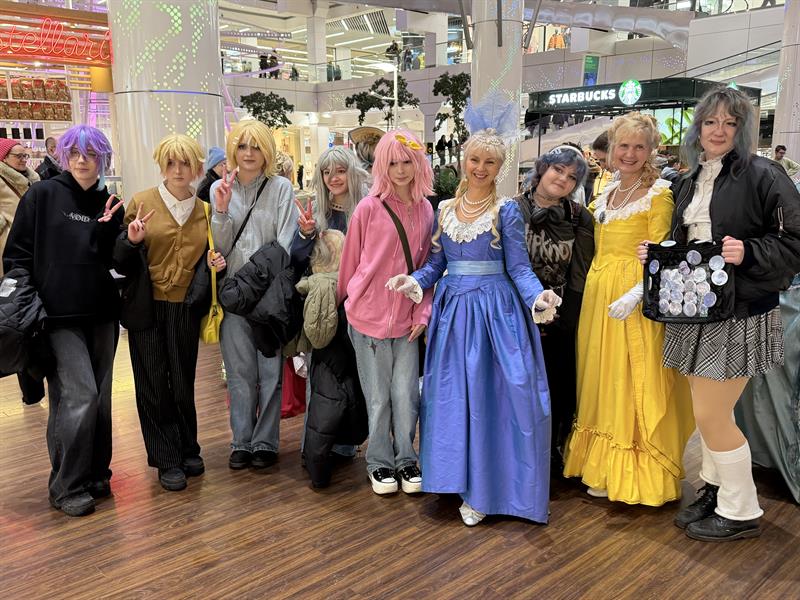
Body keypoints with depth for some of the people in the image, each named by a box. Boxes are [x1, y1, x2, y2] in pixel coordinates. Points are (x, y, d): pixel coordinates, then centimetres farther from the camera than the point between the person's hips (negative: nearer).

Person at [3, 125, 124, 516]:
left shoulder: (110, 205, 11)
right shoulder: (42, 195, 0)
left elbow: (114, 261, 9)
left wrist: (110, 229, -7)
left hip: (101, 314, 5)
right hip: (58, 315, -4)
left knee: (100, 398, 9)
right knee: (79, 395, -11)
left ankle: (95, 474, 24)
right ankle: (66, 487, 3)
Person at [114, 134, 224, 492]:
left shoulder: (205, 210, 6)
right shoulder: (141, 202, -3)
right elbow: (121, 262, -1)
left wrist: (216, 264, -4)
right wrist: (131, 241, -22)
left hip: (185, 309, 2)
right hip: (146, 308, -2)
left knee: (183, 384, 9)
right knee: (153, 386, 4)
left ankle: (187, 451, 27)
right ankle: (167, 461, 17)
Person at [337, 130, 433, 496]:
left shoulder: (426, 211, 4)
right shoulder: (369, 208, -8)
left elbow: (426, 266, 8)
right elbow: (349, 262, 1)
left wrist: (422, 312, 0)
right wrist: (344, 300, 8)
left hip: (407, 320, 3)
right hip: (369, 315, -3)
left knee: (406, 395, 5)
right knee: (378, 398, 7)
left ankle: (405, 460, 25)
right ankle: (380, 462, 25)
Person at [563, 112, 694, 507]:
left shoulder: (659, 194, -7)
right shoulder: (605, 194, 14)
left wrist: (636, 293, -24)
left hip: (635, 300, -7)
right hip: (598, 293, 7)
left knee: (634, 381, -1)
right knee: (601, 379, 11)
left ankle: (635, 472, 11)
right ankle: (605, 470, 23)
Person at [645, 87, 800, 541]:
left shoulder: (763, 176, -9)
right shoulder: (688, 183, 13)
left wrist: (747, 253, -25)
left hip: (741, 313, -7)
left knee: (712, 415, -4)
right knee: (707, 410, 14)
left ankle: (742, 512, 16)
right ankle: (716, 491, 33)